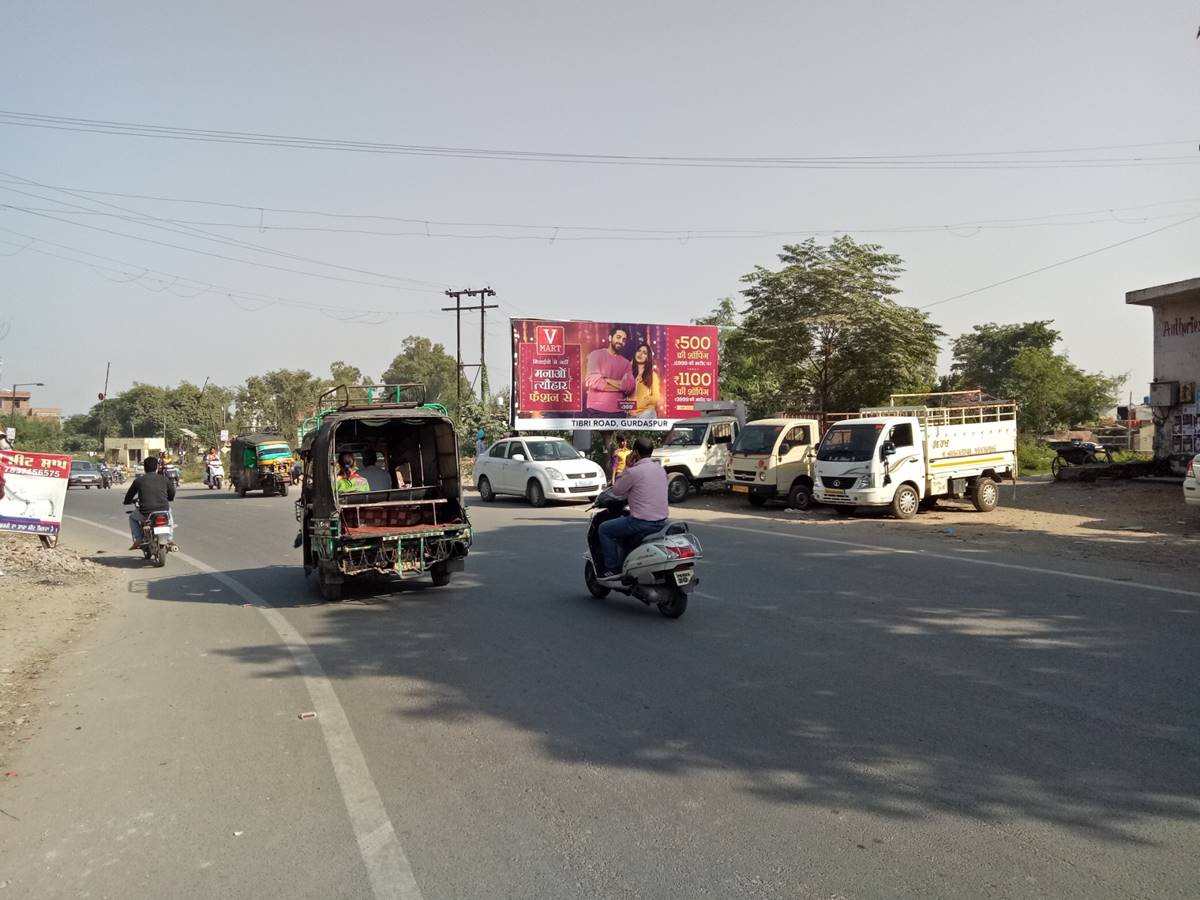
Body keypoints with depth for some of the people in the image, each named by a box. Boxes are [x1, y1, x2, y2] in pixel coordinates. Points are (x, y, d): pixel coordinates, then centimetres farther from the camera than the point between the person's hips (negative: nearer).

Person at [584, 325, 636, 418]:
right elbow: (594, 381, -12)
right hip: (597, 411, -5)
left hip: (618, 412, 5)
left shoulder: (625, 362, 15)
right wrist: (620, 385, -3)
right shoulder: (596, 354, 2)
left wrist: (608, 380, -10)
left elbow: (630, 386, 0)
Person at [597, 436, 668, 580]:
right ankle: (624, 564, 39)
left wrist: (627, 467, 2)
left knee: (604, 529, 9)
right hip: (661, 522, 8)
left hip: (642, 522, -8)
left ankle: (613, 568, 6)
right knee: (623, 525, 33)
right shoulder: (660, 469, 9)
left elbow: (616, 491, -1)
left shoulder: (633, 472, -15)